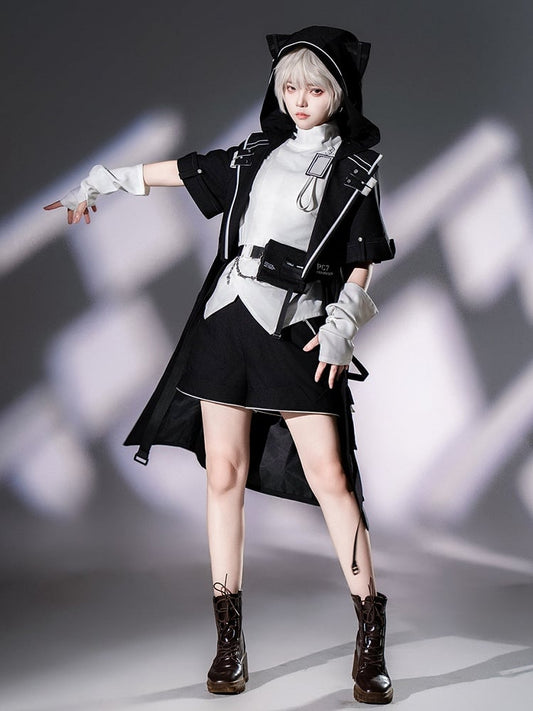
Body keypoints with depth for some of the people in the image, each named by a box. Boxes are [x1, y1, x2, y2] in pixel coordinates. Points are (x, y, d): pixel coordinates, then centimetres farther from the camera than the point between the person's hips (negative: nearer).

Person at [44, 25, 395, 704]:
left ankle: (370, 636, 2)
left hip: (298, 331, -3)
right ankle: (229, 639, 11)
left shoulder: (354, 170, 7)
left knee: (330, 477, -9)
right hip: (228, 319, 3)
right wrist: (96, 184, 28)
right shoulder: (255, 154, 16)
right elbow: (174, 171, 25)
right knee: (225, 474, 1)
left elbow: (361, 266, 3)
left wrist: (340, 325, -11)